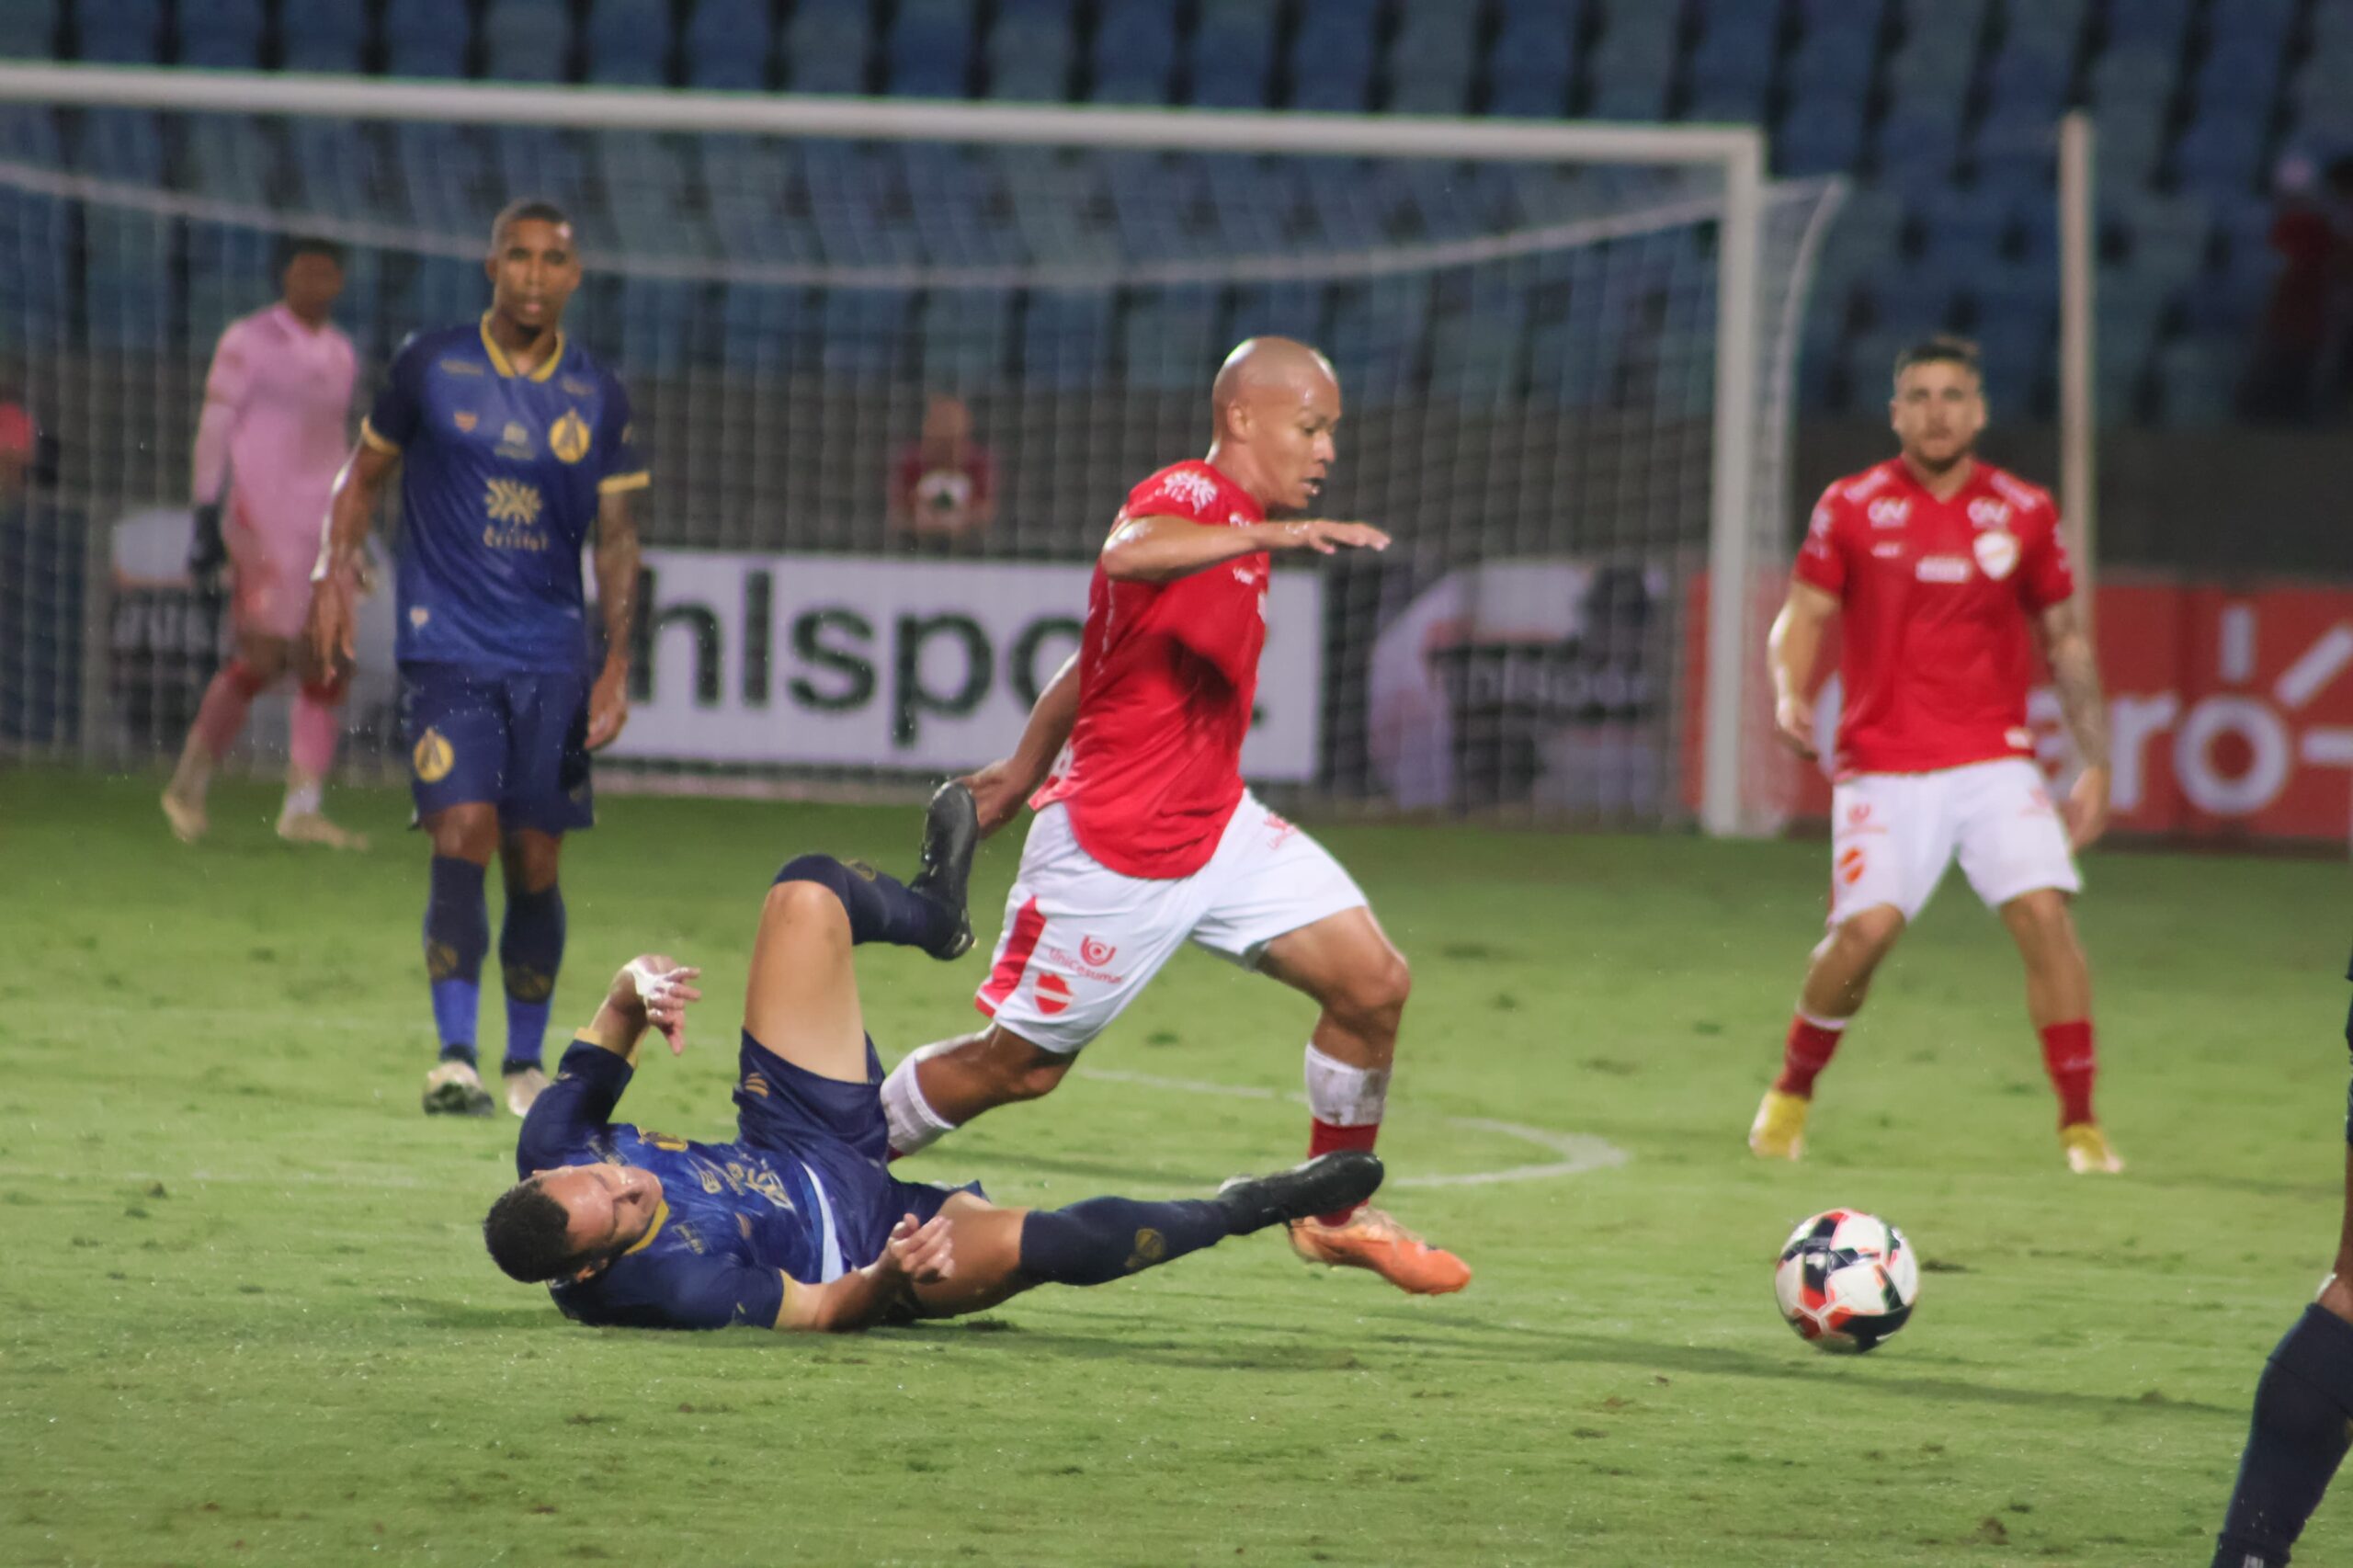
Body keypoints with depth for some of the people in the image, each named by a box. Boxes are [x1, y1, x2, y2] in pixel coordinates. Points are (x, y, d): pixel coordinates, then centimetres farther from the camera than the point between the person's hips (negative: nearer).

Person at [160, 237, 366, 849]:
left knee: (327, 667, -2)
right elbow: (214, 430, -5)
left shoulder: (340, 354, 15)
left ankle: (303, 807, 1)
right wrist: (207, 517, -11)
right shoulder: (248, 341, -3)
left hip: (322, 524, 6)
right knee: (263, 659, -12)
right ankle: (188, 784, 3)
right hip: (264, 518, -6)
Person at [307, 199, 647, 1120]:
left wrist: (617, 668, 2)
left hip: (551, 660, 2)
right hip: (446, 651, -2)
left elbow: (616, 539, 9)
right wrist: (337, 569, -1)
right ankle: (454, 1059, -17)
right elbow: (366, 471, 14)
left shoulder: (597, 398, 6)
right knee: (462, 837, -16)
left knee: (534, 864, 3)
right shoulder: (429, 367, 2)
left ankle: (526, 1062, 18)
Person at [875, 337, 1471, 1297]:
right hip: (1113, 848, -9)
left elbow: (1093, 658, 23)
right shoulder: (1183, 498, -16)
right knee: (1021, 1064, 2)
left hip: (1217, 825, 9)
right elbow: (1128, 555, -43)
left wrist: (1024, 770, 30)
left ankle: (1334, 1212, 11)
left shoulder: (1236, 531, 13)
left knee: (1374, 983, -4)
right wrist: (1273, 535, -54)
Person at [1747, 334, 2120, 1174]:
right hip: (1883, 762, -1)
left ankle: (2080, 1122, -9)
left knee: (2044, 911, -16)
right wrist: (1789, 691, -16)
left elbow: (2065, 640, 13)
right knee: (1867, 925, -16)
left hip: (1994, 759, 1)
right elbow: (1803, 614, 5)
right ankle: (1791, 1092, 9)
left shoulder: (2024, 513, 6)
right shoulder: (1852, 507, 3)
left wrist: (2095, 763, 9)